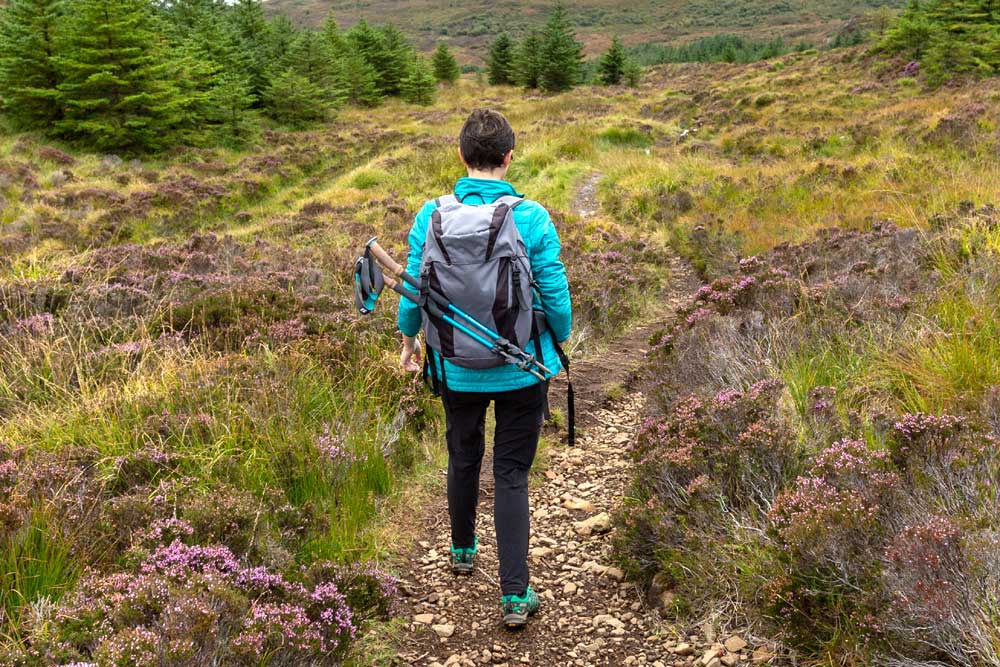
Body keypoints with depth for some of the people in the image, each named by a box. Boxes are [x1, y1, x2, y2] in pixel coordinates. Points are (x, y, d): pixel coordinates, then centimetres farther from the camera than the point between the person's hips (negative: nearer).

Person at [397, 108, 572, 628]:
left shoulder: (432, 216, -9)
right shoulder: (532, 219, -15)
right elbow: (555, 295, -9)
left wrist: (409, 341, 17)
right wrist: (559, 345, 11)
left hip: (457, 369, 2)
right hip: (522, 369, -2)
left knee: (463, 459, 23)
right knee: (512, 475, 6)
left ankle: (463, 550, 45)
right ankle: (515, 595, 7)